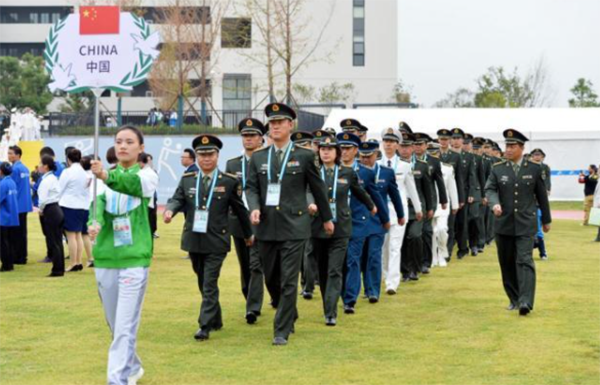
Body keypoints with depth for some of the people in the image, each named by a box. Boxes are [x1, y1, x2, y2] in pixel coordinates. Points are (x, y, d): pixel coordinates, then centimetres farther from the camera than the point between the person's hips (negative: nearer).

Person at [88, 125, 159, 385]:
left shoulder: (147, 176, -2)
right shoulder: (103, 176, 9)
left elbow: (132, 183, -26)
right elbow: (99, 201, -10)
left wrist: (107, 177, -48)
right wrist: (94, 223, -33)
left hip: (134, 259, -5)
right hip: (105, 258, 5)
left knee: (125, 326, -11)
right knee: (115, 324, 15)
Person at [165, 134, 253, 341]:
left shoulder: (229, 181, -3)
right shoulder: (187, 180, 6)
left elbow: (240, 209, 5)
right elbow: (177, 199, -1)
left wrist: (248, 234, 15)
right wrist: (170, 210, -25)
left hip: (216, 242, -4)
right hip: (193, 240, 4)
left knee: (209, 285, -9)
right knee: (204, 284, 15)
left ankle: (205, 326, -5)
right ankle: (216, 320, 31)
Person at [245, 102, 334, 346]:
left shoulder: (304, 156, 0)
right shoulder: (258, 158, 9)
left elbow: (318, 188, 9)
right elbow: (251, 187, 7)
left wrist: (327, 218, 16)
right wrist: (254, 208, -14)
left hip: (293, 227, -4)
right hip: (266, 227, 4)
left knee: (288, 281, -7)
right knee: (271, 279, 13)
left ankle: (282, 331, -1)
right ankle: (290, 315, 36)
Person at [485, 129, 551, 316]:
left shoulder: (534, 169, 1)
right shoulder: (497, 169, 3)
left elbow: (542, 195, 8)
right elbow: (490, 189, -6)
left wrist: (546, 219, 13)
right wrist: (495, 203, -28)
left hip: (526, 225, -3)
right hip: (504, 224, 3)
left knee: (524, 261, -14)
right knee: (507, 264, 9)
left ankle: (526, 301, -19)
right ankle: (514, 299, 23)